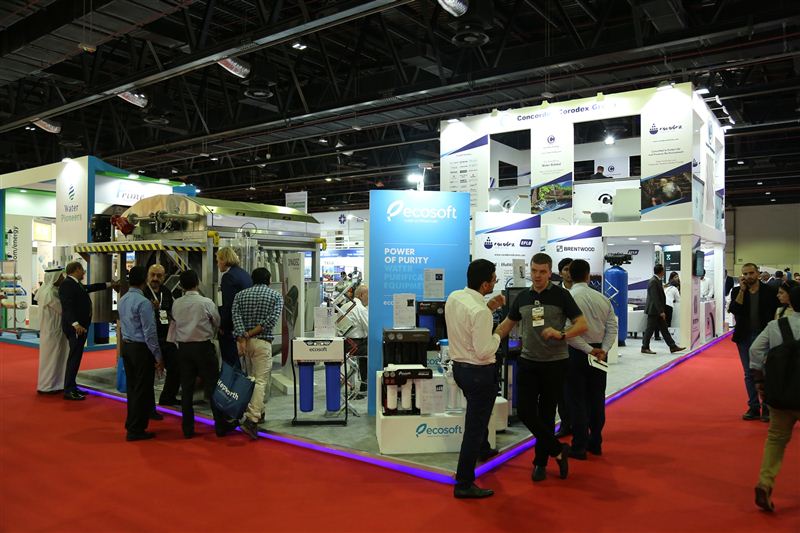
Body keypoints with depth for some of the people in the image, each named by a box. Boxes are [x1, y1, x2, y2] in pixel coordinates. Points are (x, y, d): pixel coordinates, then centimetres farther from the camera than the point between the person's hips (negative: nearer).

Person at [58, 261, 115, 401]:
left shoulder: (76, 284, 15)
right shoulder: (67, 284, -14)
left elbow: (91, 287, 33)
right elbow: (67, 306, -23)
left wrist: (109, 284, 42)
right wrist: (75, 324, -32)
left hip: (80, 326, 10)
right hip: (75, 327, -10)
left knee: (76, 357, 14)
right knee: (74, 357, -8)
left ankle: (72, 387, 22)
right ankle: (69, 390, -4)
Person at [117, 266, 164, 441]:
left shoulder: (122, 300, 8)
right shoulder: (143, 302, -18)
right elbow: (149, 332, -18)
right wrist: (158, 357, -12)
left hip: (126, 346, 8)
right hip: (141, 348, -8)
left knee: (132, 387, 16)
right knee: (142, 389, 1)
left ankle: (132, 424, 26)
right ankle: (136, 430, 7)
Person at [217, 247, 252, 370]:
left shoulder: (228, 276, -15)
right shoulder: (245, 274, 12)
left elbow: (228, 305, -19)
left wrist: (222, 326, -11)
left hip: (230, 327, -9)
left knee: (230, 361, -1)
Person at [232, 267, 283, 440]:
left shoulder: (240, 295, 11)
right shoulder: (276, 295, 5)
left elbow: (236, 317, -5)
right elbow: (272, 319, -11)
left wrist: (242, 338, -13)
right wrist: (251, 334, -10)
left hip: (243, 341, 4)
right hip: (262, 342, -4)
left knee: (250, 378, 21)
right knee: (261, 381, -6)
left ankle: (258, 411, 30)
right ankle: (251, 420, -20)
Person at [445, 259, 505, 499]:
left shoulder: (453, 297, -1)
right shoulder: (480, 312, -27)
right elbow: (484, 351, -26)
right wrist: (497, 337, -8)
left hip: (459, 366, 9)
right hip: (479, 372, -9)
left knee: (478, 412, 32)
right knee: (474, 426, 2)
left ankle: (483, 450, 56)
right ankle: (464, 484, 10)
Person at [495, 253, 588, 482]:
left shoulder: (561, 295, -6)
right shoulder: (522, 297, 7)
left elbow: (582, 324, -8)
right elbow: (507, 324, 16)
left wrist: (561, 334, -25)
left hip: (555, 363, -3)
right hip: (528, 362, 4)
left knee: (546, 414, 7)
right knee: (524, 411, -4)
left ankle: (540, 462, 23)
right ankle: (558, 450, 13)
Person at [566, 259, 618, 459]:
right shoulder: (602, 298, 3)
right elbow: (612, 328, 0)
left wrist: (589, 350, -16)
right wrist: (602, 350, -7)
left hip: (577, 353, -5)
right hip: (599, 352, 5)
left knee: (578, 400, 3)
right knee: (597, 398, 14)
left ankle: (579, 447, 9)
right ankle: (595, 443, 24)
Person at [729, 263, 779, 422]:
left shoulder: (769, 291, -2)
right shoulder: (737, 291, 3)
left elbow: (774, 312, -1)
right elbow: (734, 310, -13)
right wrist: (742, 290, -14)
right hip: (744, 337, 2)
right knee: (749, 374, 8)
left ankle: (767, 408, 12)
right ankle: (754, 408, 17)